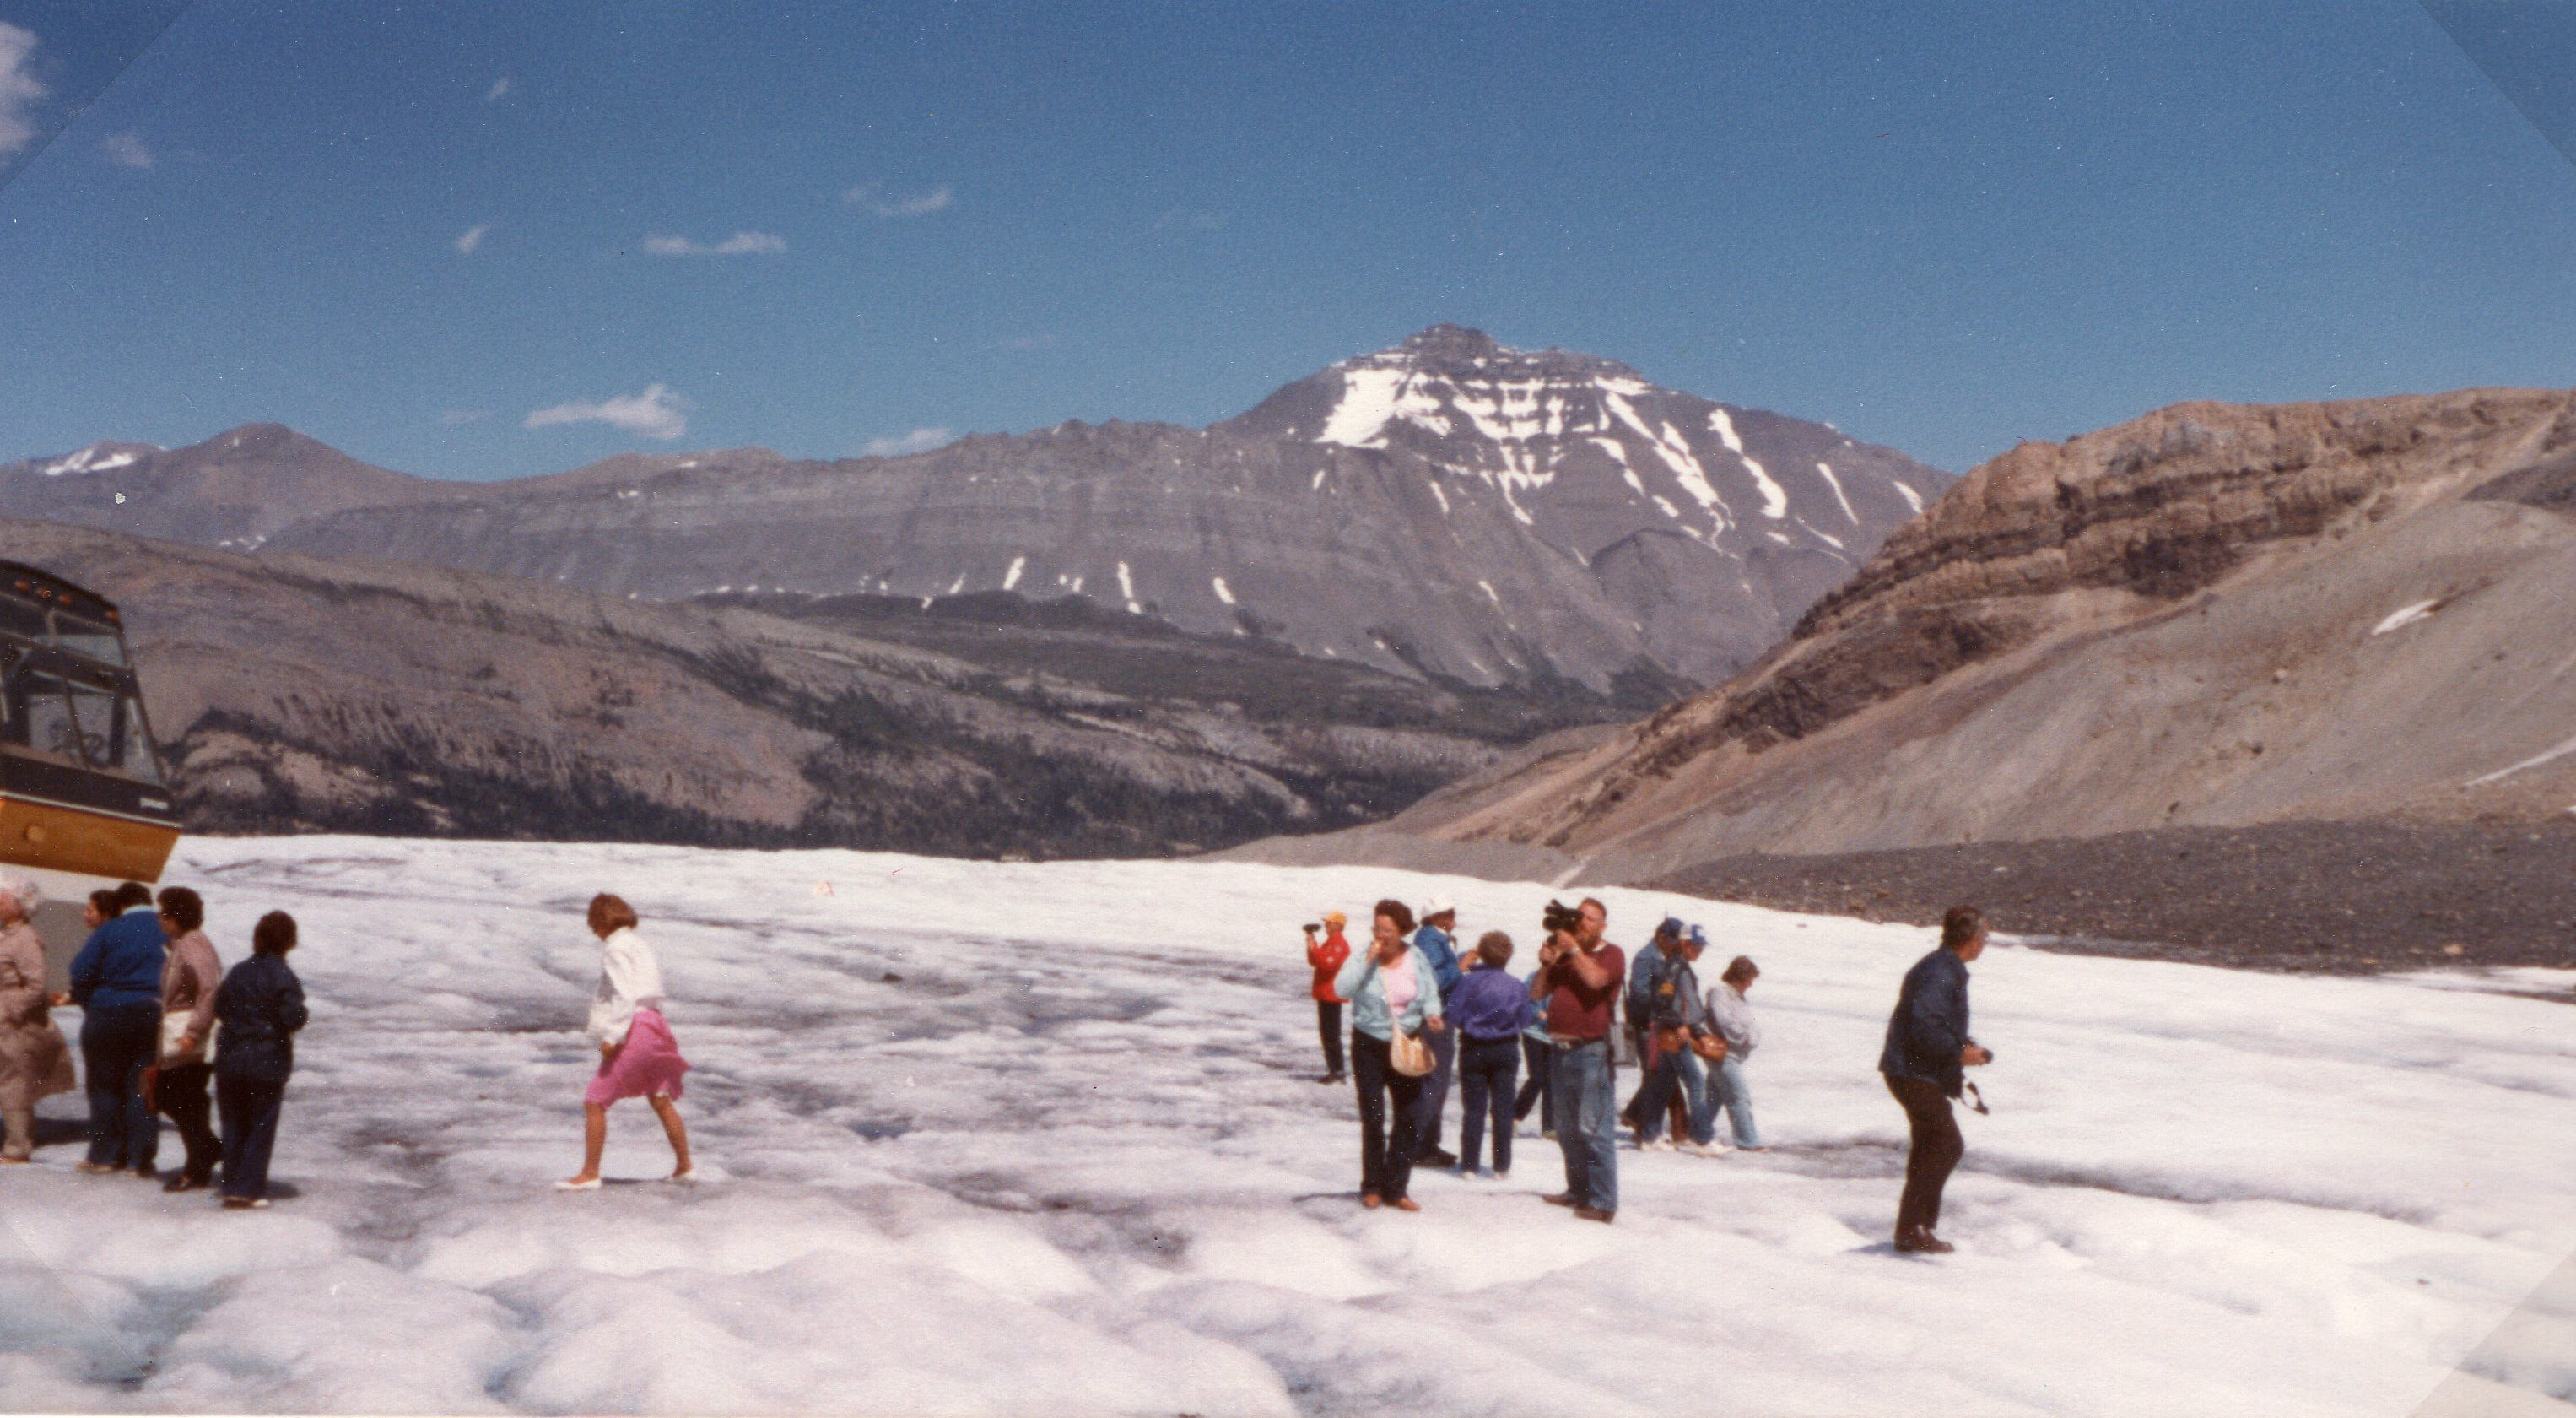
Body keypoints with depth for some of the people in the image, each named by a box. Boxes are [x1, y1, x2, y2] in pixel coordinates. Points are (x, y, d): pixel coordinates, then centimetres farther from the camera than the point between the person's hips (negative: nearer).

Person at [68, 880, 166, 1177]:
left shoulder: (110, 930, -4)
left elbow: (81, 971, -10)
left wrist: (87, 1003, 4)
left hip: (108, 1016, -2)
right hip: (154, 1016, 2)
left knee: (105, 1086, 10)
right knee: (143, 1088, 6)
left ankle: (105, 1155, 14)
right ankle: (141, 1158, 5)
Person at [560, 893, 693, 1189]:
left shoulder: (615, 948, -7)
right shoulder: (640, 945, 18)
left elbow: (624, 994, -17)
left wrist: (612, 1036, -20)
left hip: (633, 1029, -9)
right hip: (654, 1023, 9)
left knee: (594, 1102, -4)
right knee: (661, 1101, 17)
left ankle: (589, 1174, -3)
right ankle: (684, 1166, 22)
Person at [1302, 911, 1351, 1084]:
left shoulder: (1340, 945, -13)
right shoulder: (1328, 943, 18)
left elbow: (1329, 963, -26)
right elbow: (1313, 961, 18)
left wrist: (1313, 948, -22)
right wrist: (1311, 944, 6)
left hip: (1332, 995, -10)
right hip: (1324, 993, 10)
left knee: (1331, 1033, -10)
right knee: (1325, 1031, 12)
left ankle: (1337, 1070, -8)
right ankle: (1334, 1068, 17)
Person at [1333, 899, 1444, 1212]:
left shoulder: (1417, 959, -1)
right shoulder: (1362, 960, -9)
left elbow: (1430, 995, 10)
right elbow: (1341, 989, -25)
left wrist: (1432, 1014, -11)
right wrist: (1368, 960, -26)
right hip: (1369, 1045, -3)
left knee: (1410, 1118, 1)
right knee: (1373, 1119, 3)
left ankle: (1396, 1189, 12)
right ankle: (1372, 1187, 17)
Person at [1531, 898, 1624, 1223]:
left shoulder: (1612, 954, 1)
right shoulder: (1564, 958, 20)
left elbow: (1595, 979, -19)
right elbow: (1536, 994, 17)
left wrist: (1573, 949, -9)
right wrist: (1545, 965, 1)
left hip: (1592, 1050, -7)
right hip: (1560, 1049, 8)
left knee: (1594, 1128, -11)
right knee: (1567, 1129, 13)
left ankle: (1603, 1201, -11)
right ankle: (1578, 1190, 22)